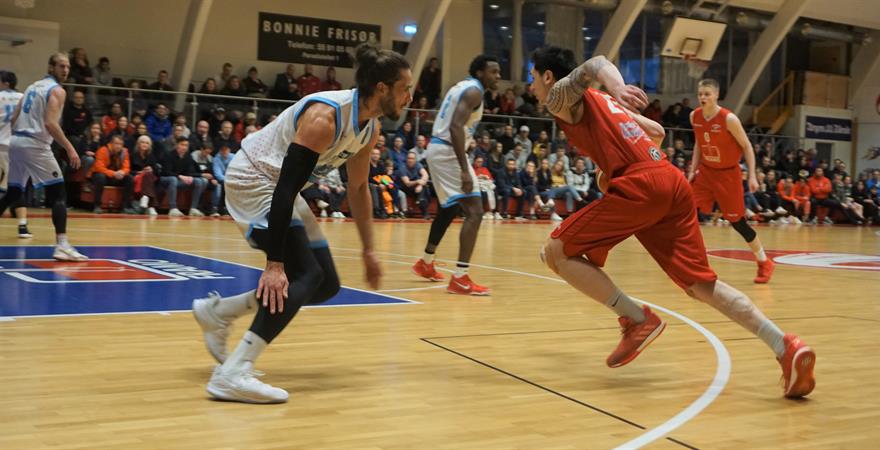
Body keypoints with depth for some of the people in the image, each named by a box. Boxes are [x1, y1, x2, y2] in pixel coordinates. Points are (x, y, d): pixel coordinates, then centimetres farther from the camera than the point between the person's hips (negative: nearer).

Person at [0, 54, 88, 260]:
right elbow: (50, 123, -20)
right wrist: (70, 148, -19)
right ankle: (62, 246, -17)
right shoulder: (57, 90, -6)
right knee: (59, 194, -7)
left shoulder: (33, 86, 20)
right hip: (35, 145, -8)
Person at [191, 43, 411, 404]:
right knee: (306, 275, -23)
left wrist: (368, 250, 12)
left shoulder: (370, 127, -2)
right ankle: (233, 375, -24)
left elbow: (358, 188, 12)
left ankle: (217, 312, 19)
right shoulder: (325, 117, -30)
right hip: (253, 178, -10)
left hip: (281, 186, 10)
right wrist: (275, 262, -36)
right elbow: (286, 188, -33)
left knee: (326, 285, 8)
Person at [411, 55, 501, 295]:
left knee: (450, 208, 27)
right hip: (447, 152, -10)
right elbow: (456, 127, -25)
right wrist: (465, 170, -29)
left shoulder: (461, 86, 19)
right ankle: (460, 279, -21)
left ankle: (425, 263, 40)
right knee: (474, 211, -14)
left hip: (437, 148, 10)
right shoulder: (474, 91, -11)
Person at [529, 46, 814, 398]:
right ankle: (786, 347, -8)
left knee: (557, 252, 2)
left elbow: (596, 63, -13)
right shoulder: (601, 101, 31)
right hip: (674, 182, 8)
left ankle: (637, 319, -3)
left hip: (640, 187, -8)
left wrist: (616, 87, -34)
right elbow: (657, 132, 37)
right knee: (701, 284, 7)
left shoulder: (560, 96, 8)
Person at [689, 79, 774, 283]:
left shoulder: (729, 119, -20)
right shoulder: (694, 116, -4)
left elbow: (746, 146, -12)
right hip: (706, 172, 5)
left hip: (728, 174, -5)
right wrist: (693, 170, 6)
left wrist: (752, 176, -15)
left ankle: (765, 263, 18)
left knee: (738, 222, 0)